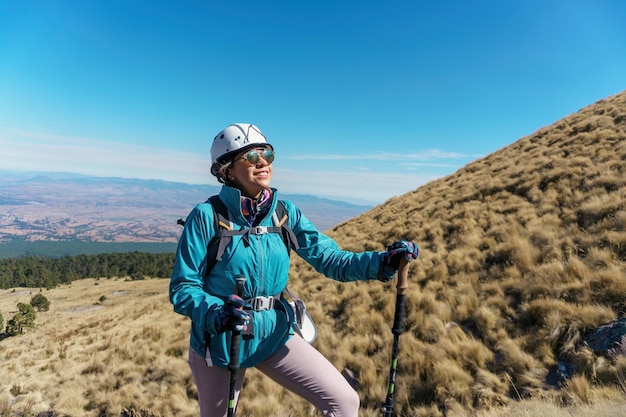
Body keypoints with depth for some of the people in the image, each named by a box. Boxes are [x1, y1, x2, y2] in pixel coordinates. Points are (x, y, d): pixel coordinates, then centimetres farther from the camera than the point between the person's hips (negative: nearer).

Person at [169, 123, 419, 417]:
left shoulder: (285, 212, -6)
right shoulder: (206, 216, -16)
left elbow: (328, 257, -11)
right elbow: (182, 288, -15)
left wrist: (382, 262, -26)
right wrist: (217, 312, -34)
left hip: (274, 334, 2)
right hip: (218, 341, -2)